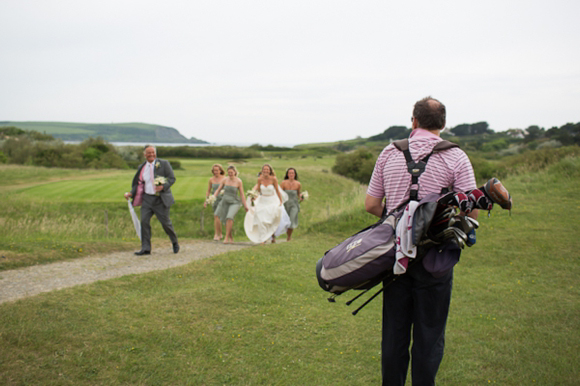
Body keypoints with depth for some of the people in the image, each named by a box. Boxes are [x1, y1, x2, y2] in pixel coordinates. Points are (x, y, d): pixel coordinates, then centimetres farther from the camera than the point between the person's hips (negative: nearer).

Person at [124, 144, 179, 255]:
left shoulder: (164, 164, -2)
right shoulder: (142, 167, 10)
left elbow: (172, 178, -5)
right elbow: (139, 183, 16)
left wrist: (163, 186, -23)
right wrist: (131, 193, 1)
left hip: (161, 199, -3)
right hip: (147, 198, 4)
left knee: (165, 222, 1)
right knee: (144, 221, -9)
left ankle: (175, 243, 26)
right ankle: (146, 248, -4)